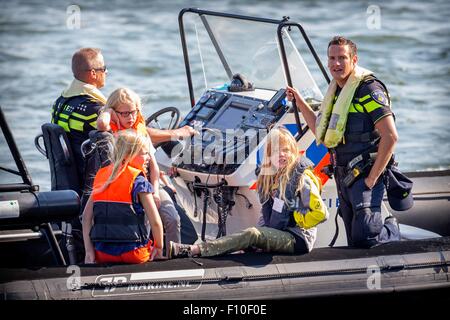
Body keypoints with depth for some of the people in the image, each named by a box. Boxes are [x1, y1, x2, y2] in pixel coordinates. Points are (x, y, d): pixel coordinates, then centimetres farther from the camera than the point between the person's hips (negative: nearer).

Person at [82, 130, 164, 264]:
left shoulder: (101, 175, 11)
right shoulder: (139, 181, -6)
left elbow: (86, 216, 6)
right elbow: (155, 221, -9)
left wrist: (89, 252, 5)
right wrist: (159, 248, 7)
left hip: (102, 254, 5)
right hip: (131, 253, -5)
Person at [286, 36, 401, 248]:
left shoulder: (369, 89, -12)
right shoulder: (336, 92, 15)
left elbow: (390, 136, -19)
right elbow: (325, 137, 23)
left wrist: (372, 179, -18)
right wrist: (300, 103, 19)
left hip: (364, 176, -8)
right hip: (344, 178, 8)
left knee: (364, 240, -16)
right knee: (354, 244, 7)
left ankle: (392, 231, 12)